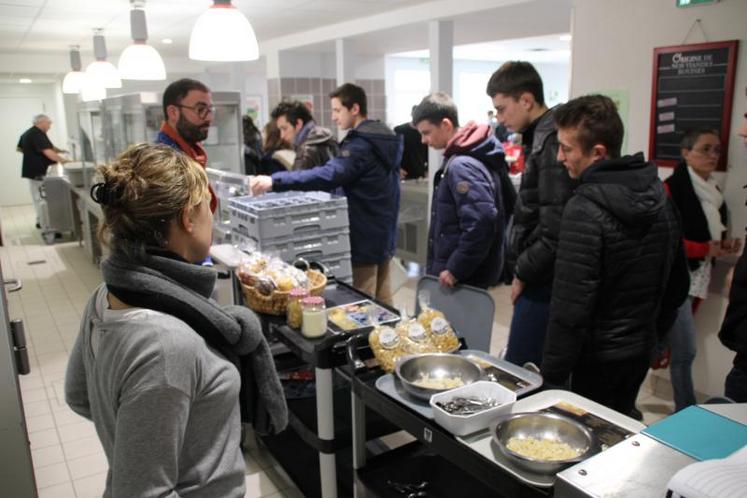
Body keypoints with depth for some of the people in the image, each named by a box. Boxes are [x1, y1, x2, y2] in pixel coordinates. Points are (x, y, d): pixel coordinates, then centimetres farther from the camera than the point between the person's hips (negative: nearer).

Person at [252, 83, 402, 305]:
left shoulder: (361, 145, -20)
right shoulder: (384, 138, 11)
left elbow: (327, 175, -34)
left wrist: (274, 181, -36)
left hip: (366, 237, -10)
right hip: (385, 234, 10)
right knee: (382, 300, 17)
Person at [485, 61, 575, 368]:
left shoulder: (552, 143, -18)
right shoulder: (540, 137, 13)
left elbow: (555, 230, -23)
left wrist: (523, 274, -11)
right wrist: (522, 269, 13)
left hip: (541, 284, -9)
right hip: (538, 279, 9)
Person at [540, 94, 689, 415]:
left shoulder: (585, 210, -23)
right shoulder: (660, 196, 2)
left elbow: (570, 306, -24)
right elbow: (678, 283, 12)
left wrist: (552, 376, -16)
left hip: (599, 358, -7)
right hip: (642, 350, 8)